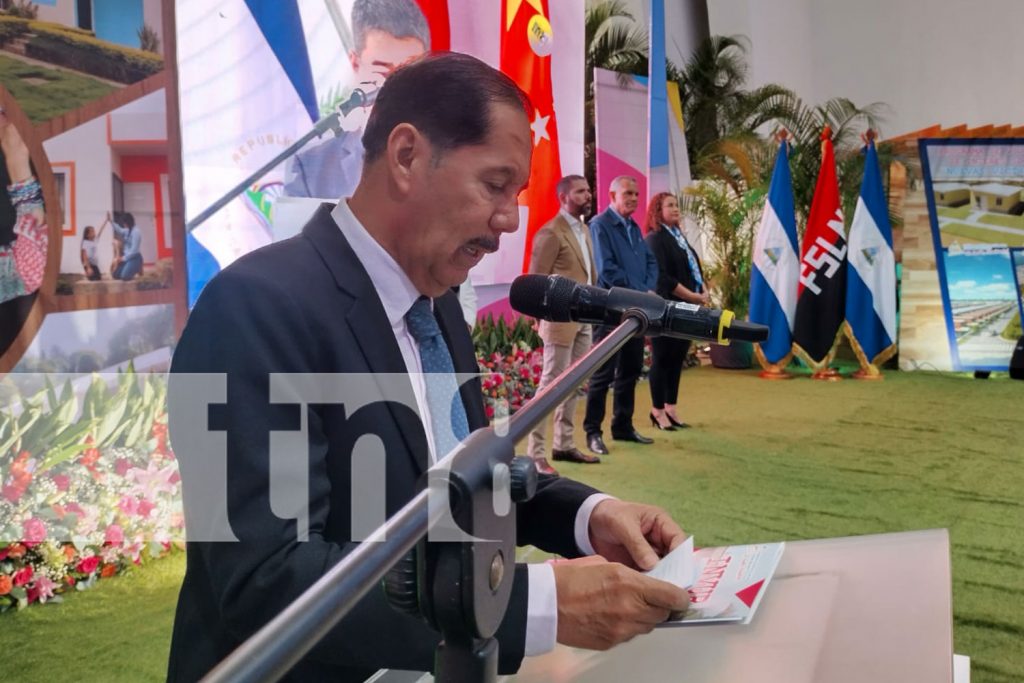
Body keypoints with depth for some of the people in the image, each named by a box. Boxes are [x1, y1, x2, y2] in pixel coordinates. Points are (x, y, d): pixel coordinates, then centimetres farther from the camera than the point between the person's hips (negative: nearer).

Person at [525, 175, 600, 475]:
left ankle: (563, 444, 23)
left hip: (584, 320, 9)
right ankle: (535, 453, -1)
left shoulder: (584, 229, 14)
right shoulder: (551, 233, -13)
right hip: (561, 321, -9)